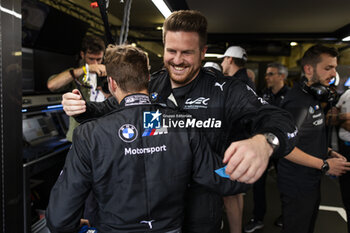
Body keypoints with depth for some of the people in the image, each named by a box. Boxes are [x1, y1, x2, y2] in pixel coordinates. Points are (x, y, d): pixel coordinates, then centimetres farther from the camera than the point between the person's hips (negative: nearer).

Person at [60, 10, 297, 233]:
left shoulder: (227, 91, -16)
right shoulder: (149, 85, -5)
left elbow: (278, 119, -25)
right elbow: (108, 110, 7)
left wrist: (264, 142, -49)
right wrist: (82, 108, -15)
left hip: (199, 209, -3)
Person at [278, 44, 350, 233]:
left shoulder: (311, 97, 10)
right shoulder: (297, 101, -24)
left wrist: (327, 152, 6)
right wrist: (324, 165, -22)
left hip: (311, 182, 10)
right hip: (297, 187, -10)